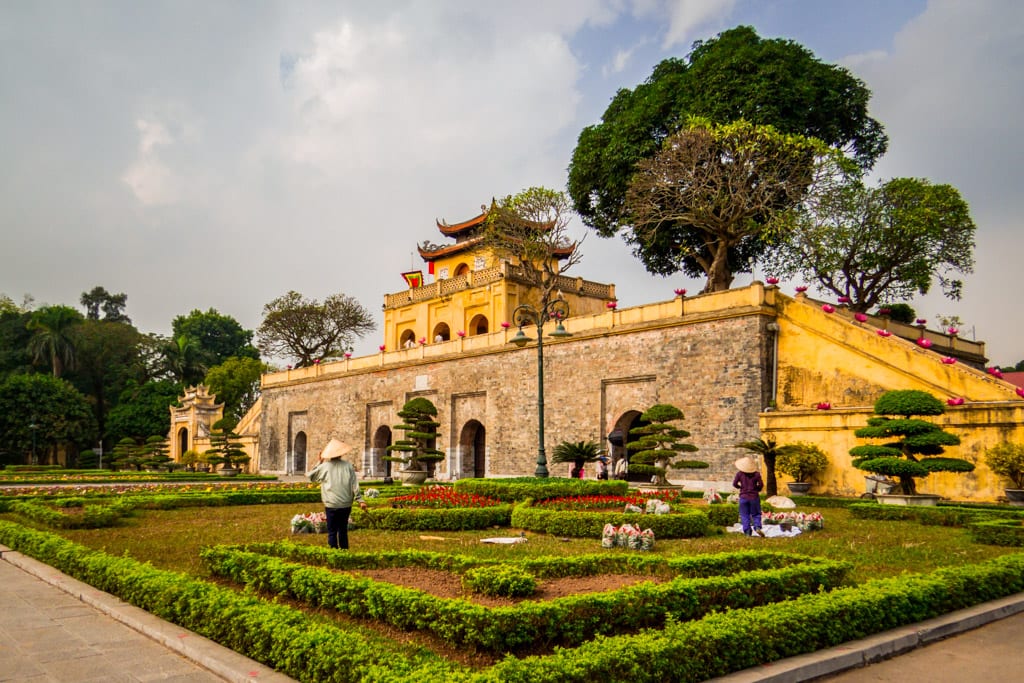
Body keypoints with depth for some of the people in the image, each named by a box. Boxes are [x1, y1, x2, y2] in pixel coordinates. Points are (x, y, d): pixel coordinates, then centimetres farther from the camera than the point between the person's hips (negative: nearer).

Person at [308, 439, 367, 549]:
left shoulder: (324, 466, -3)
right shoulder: (348, 466, -1)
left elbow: (311, 476, 14)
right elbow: (355, 484, -2)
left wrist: (319, 462, 18)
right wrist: (360, 500, 1)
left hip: (331, 505, -2)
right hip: (346, 504, 2)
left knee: (332, 532, 4)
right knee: (343, 530, 17)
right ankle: (344, 550, 20)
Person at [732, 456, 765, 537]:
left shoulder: (739, 473, -5)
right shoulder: (756, 474, -5)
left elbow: (734, 484, -4)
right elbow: (761, 484, -6)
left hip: (743, 497, 0)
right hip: (754, 497, 0)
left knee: (745, 515, 7)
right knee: (756, 514, 12)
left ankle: (747, 532, 2)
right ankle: (757, 527, -10)